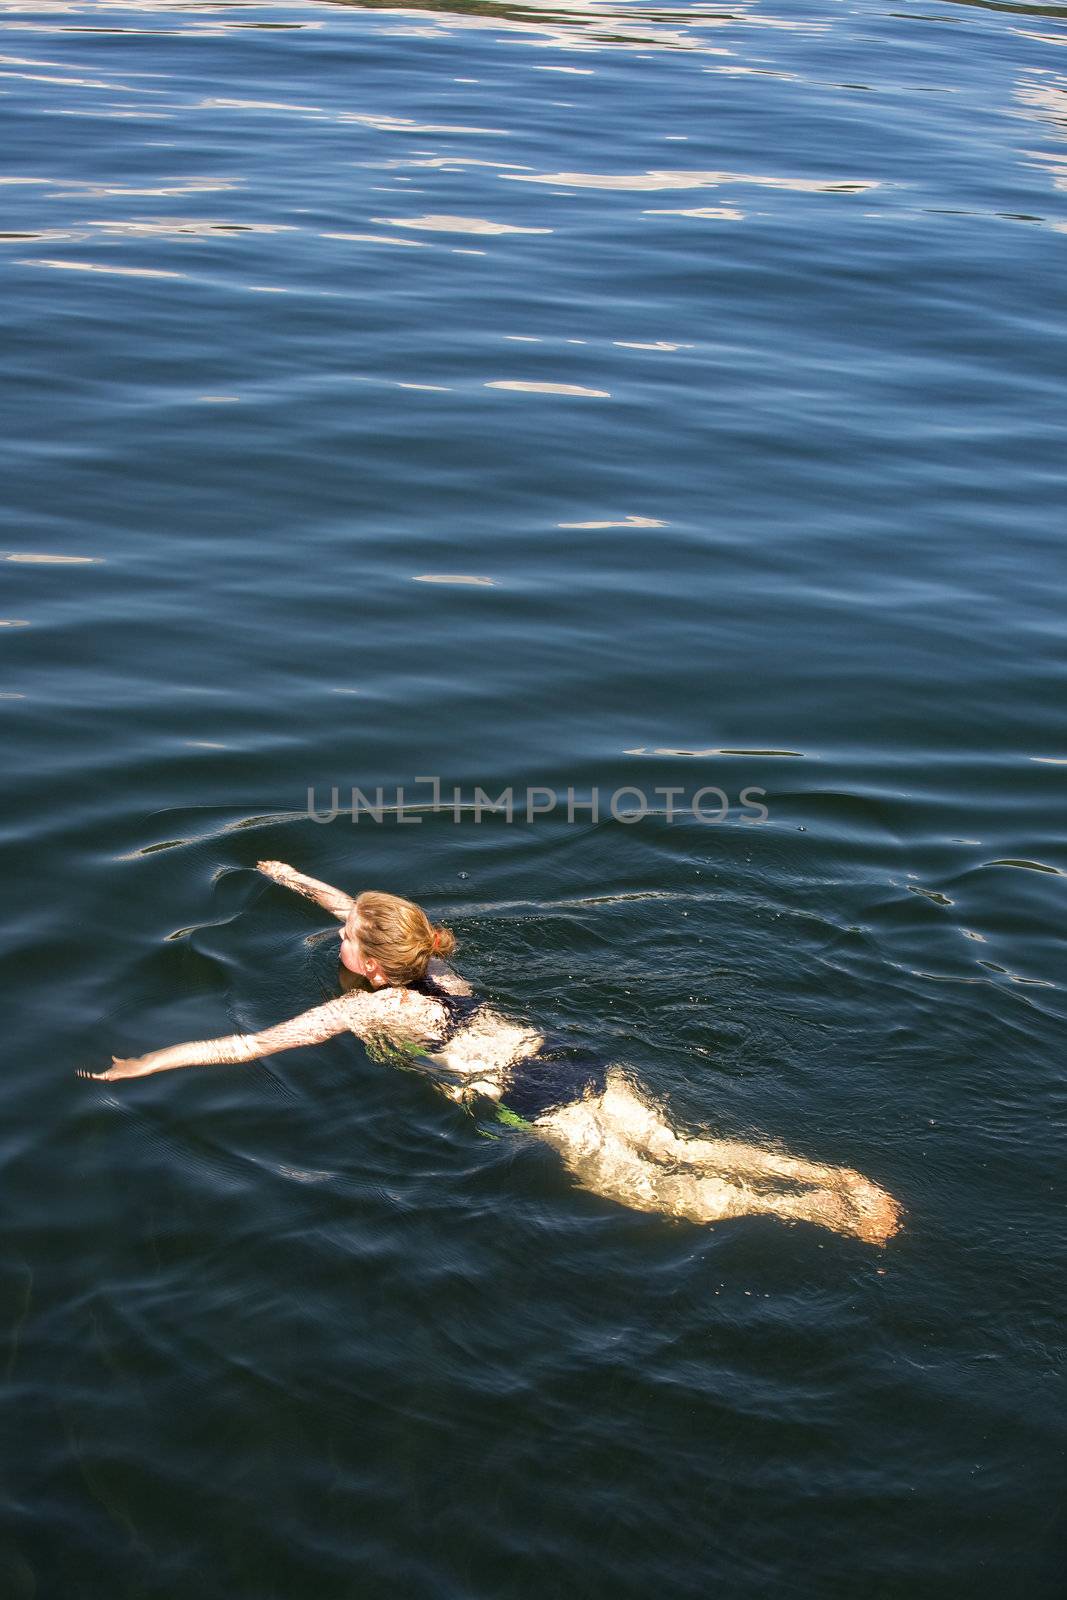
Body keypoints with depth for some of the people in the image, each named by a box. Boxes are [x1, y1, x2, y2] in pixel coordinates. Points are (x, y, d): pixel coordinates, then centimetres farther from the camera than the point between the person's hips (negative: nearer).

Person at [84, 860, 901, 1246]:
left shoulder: (360, 1009, -2)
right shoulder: (428, 969, 17)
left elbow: (251, 1044, -2)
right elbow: (361, 910, 38)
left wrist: (144, 1065, 5)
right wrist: (294, 878, 52)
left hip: (537, 1105, -7)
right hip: (577, 1065, 7)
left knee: (659, 1192, -6)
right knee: (683, 1150, 2)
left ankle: (827, 1209, -17)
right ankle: (840, 1176, -8)